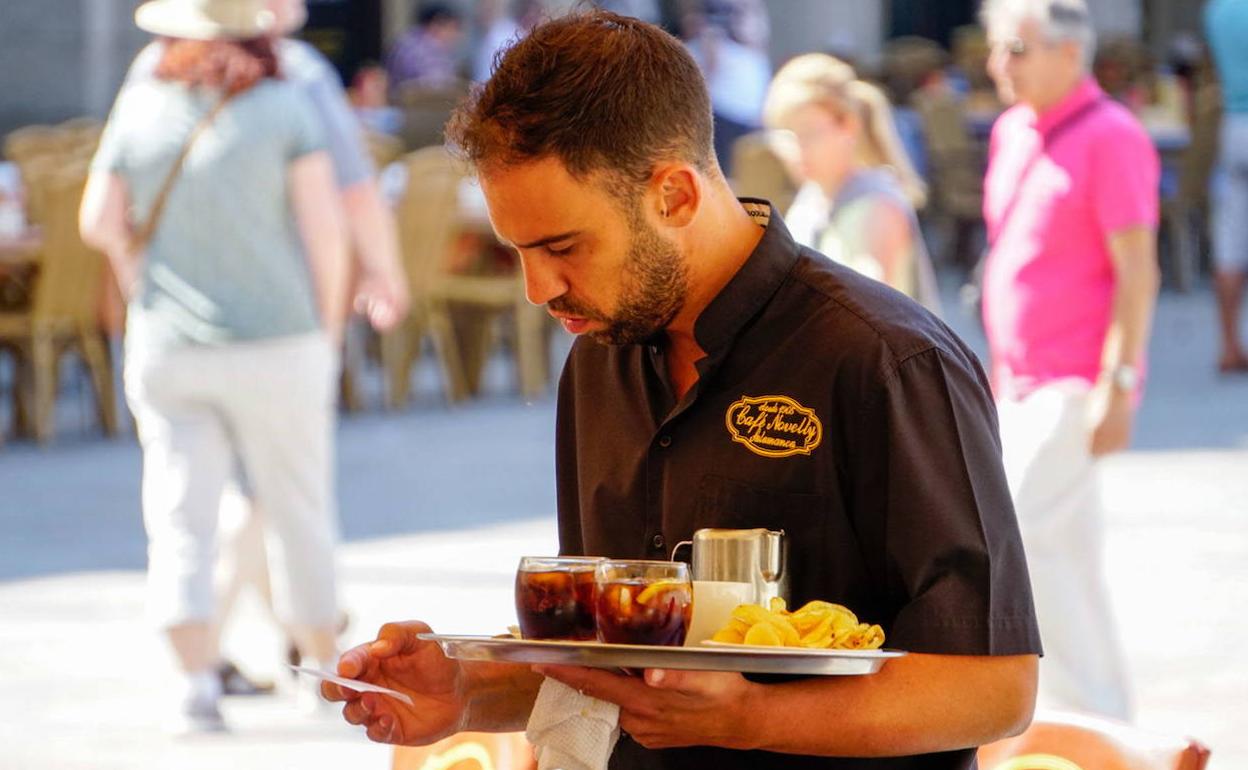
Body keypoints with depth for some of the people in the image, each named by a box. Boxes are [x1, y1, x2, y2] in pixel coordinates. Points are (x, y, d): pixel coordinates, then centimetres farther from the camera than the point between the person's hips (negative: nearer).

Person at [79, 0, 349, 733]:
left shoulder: (141, 108, 2)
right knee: (299, 510, 12)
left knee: (182, 520, 0)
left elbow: (100, 221, 5)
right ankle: (328, 669, 24)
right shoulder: (285, 105, -5)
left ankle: (198, 681, -14)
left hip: (168, 344, 2)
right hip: (274, 342, -2)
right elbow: (326, 223, -8)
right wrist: (330, 328, 3)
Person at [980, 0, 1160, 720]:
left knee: (1021, 534, -15)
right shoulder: (1013, 132, 13)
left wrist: (1118, 386, -20)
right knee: (1067, 549, 10)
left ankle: (1087, 713, -9)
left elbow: (1137, 270, -16)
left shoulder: (1109, 137, -12)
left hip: (1077, 386, -8)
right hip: (1025, 385, 8)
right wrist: (997, 369, 19)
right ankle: (1105, 714, 16)